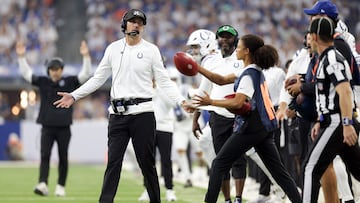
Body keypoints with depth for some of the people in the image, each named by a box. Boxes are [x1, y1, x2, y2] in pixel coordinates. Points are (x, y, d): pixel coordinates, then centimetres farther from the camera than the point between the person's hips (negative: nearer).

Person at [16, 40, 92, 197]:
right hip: (47, 127, 0)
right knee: (44, 155, -10)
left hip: (64, 128, 0)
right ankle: (43, 185, -19)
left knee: (63, 158, 4)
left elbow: (86, 74, -2)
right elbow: (26, 73, 5)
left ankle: (61, 187, 14)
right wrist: (21, 57, -5)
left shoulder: (69, 82, 4)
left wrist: (86, 56, -14)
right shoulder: (42, 82, 6)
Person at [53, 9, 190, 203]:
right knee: (113, 162, -1)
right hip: (118, 114, 2)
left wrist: (181, 101, -14)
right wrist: (74, 96, 8)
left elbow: (164, 82, 0)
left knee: (147, 162, 1)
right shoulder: (113, 48, 10)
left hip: (142, 112, -2)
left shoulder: (151, 50, 2)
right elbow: (98, 78, 15)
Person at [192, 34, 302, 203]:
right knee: (277, 169, 8)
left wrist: (211, 102, -17)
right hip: (265, 126, 9)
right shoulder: (255, 70, 15)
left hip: (252, 127, -9)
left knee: (219, 164, -1)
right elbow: (222, 80, 18)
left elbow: (238, 103, -23)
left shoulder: (249, 75, -13)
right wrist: (199, 69, 10)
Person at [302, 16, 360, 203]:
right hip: (334, 122, 10)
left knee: (312, 169, -9)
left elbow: (345, 92, -24)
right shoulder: (325, 59, 19)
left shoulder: (332, 59, -13)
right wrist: (321, 122, 26)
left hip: (337, 123, -10)